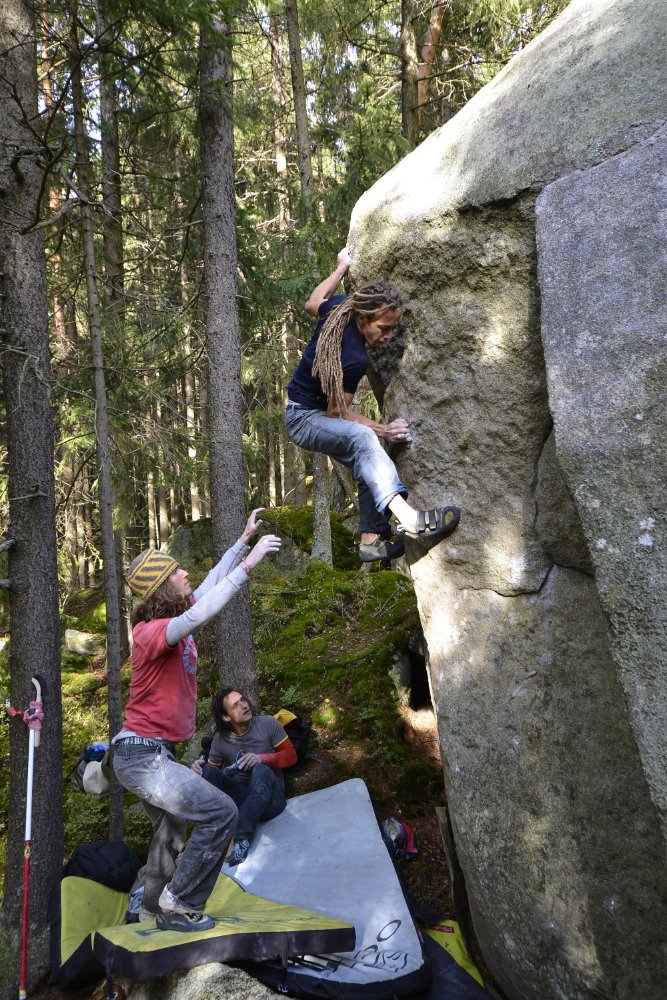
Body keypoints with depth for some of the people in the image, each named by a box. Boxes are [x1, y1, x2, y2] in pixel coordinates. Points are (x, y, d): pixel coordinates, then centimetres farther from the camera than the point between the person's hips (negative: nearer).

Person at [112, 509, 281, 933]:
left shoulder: (173, 618, 2)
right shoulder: (152, 632, -24)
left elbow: (211, 584, 15)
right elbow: (199, 615, -43)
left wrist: (243, 541, 14)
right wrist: (248, 564, -42)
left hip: (153, 753, 10)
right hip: (143, 755, -10)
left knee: (171, 831, 26)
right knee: (221, 813, -11)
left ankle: (154, 908, 45)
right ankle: (179, 905, 1)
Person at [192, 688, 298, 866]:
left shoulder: (268, 724, -8)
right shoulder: (220, 739, -2)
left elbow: (291, 755, -5)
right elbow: (213, 768, 7)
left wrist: (262, 758, -23)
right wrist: (200, 767, -18)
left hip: (270, 799, -2)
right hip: (240, 800, 3)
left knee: (261, 771, -35)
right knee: (208, 771, -21)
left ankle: (241, 838, -33)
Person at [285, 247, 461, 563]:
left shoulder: (339, 308, -9)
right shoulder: (354, 358, -31)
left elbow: (312, 304, 15)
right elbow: (336, 412, -22)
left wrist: (342, 267, 23)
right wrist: (384, 431, -23)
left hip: (317, 411, 10)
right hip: (303, 418, -10)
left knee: (369, 465, -2)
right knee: (362, 437, -37)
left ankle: (371, 539, 3)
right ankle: (407, 518, -52)